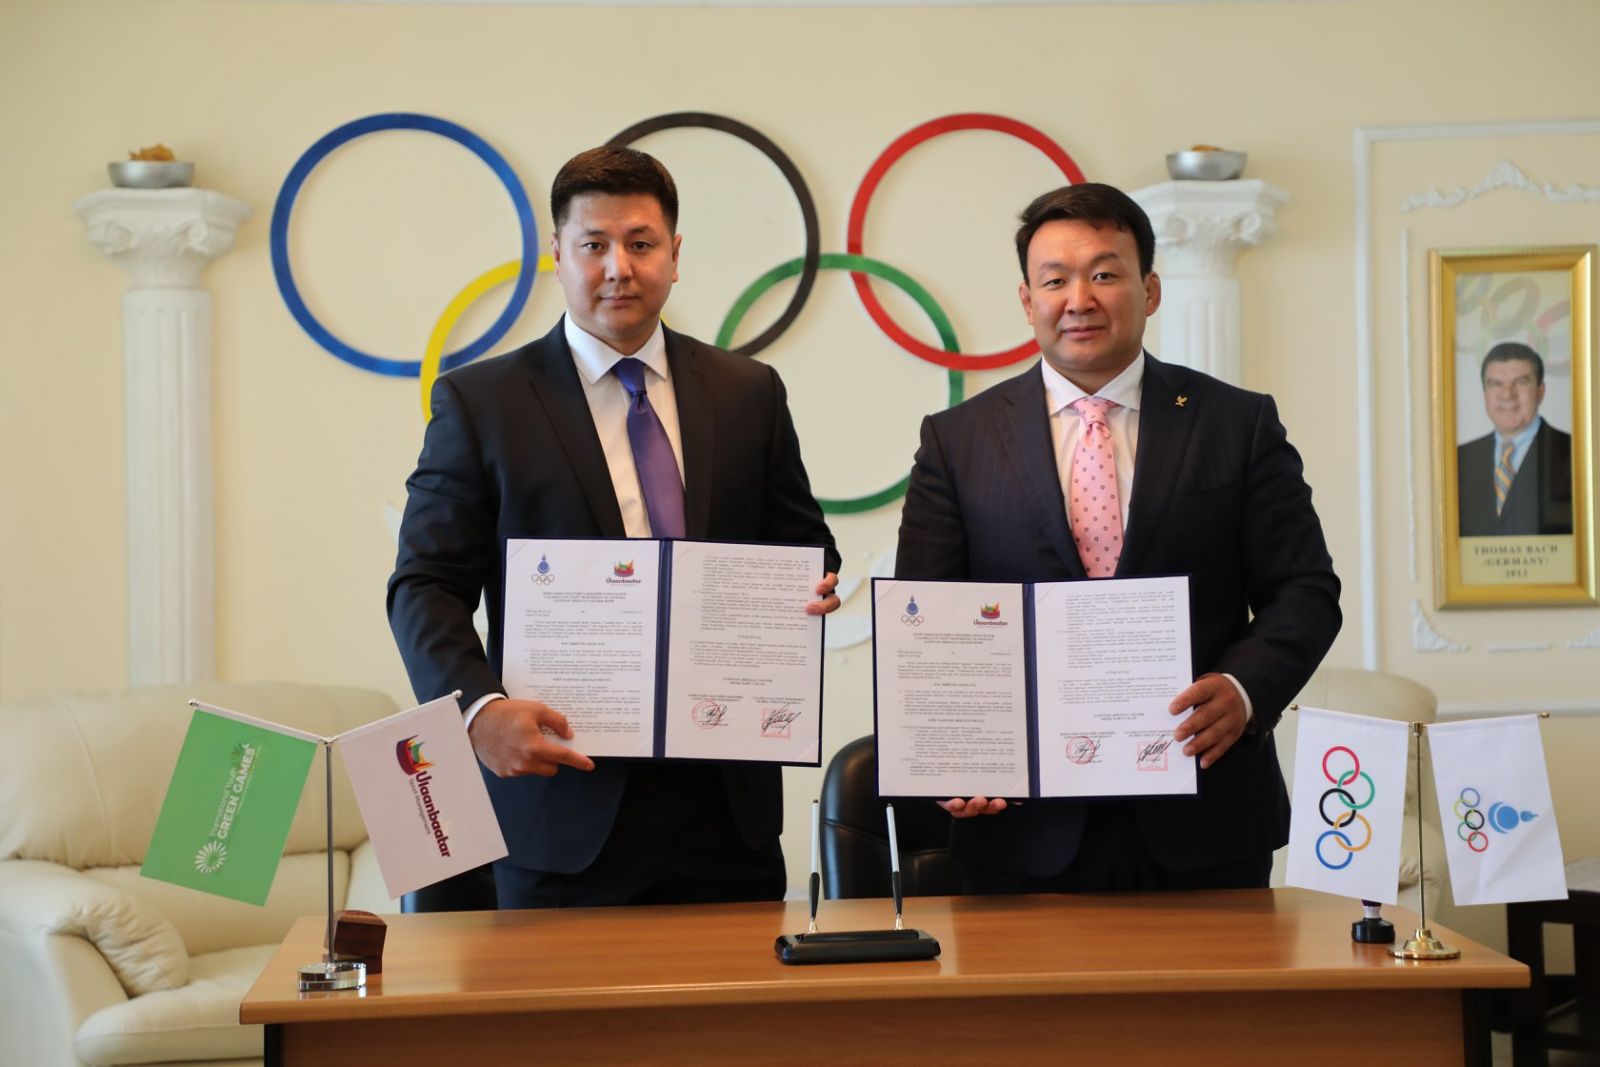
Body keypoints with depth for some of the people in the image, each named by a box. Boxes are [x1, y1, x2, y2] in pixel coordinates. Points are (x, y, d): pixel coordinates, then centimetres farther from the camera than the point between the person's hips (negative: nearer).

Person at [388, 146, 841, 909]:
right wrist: (478, 708, -19)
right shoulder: (479, 402, 2)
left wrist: (814, 588, -7)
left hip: (726, 798, 3)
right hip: (566, 801, -2)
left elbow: (802, 549, 17)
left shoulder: (749, 394, 10)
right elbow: (426, 587, -1)